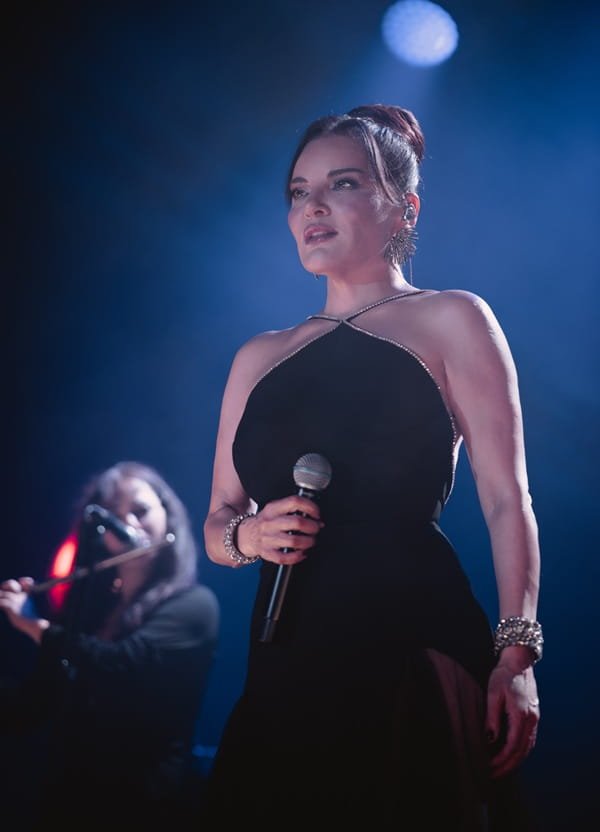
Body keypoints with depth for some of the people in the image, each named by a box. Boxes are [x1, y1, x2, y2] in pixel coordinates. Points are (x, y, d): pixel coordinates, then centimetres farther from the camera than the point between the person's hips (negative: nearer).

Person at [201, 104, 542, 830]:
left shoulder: (449, 321, 5)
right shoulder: (259, 359, 19)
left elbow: (506, 501, -3)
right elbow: (216, 525, 22)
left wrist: (516, 655, -13)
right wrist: (247, 536, -2)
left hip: (410, 645, -4)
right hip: (288, 661, 4)